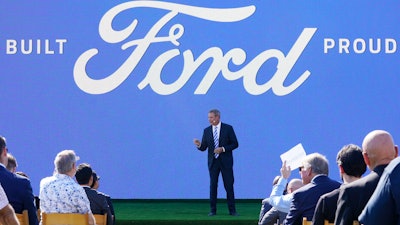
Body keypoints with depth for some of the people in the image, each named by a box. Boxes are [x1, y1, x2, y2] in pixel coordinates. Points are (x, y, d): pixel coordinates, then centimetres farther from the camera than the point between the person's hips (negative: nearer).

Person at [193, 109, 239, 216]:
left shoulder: (228, 128, -2)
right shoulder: (207, 130, 6)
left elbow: (235, 144, -3)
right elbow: (203, 148, 6)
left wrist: (223, 149, -15)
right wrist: (199, 145, -17)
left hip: (226, 161, -2)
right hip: (213, 162, 2)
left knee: (229, 186, 0)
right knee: (213, 186, 2)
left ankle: (232, 210, 6)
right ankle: (213, 210, 7)